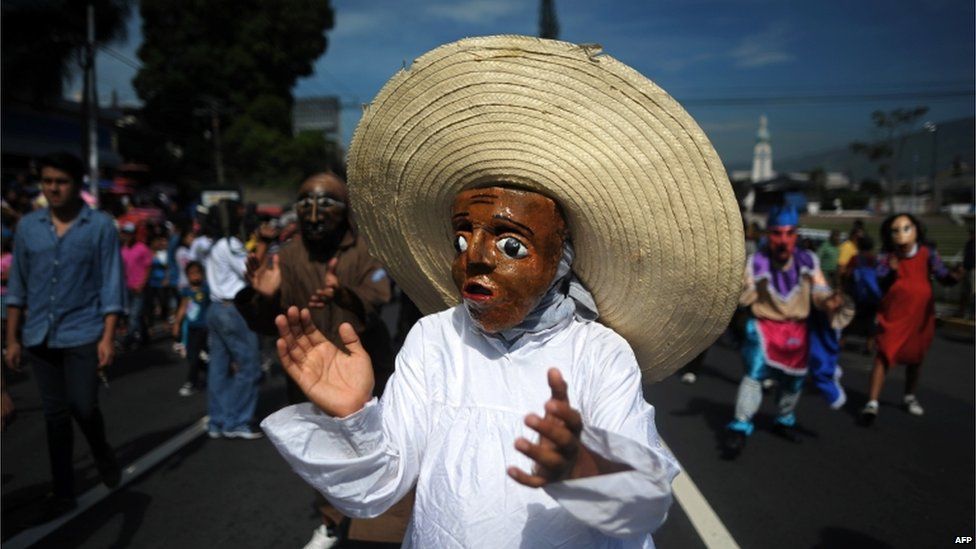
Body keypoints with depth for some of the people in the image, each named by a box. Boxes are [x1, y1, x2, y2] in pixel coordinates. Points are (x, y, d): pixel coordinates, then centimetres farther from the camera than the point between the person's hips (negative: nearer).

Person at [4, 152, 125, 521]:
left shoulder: (101, 226, -5)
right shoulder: (28, 226, 6)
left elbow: (111, 284, -6)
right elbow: (18, 284, 9)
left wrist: (108, 337, -12)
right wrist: (12, 339, 7)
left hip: (83, 332, -3)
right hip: (40, 336, 3)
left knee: (82, 406, -6)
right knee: (55, 414, 10)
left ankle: (102, 453, 27)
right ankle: (63, 492, 22)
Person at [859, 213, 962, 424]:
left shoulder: (927, 254, -8)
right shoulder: (886, 257, -9)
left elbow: (943, 276, -17)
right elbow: (877, 286, -12)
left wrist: (954, 276, -39)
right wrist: (891, 271, -28)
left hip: (920, 315, 2)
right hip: (893, 315, -2)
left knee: (915, 357, 17)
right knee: (884, 355, -9)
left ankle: (910, 397, 39)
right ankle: (872, 403, -8)